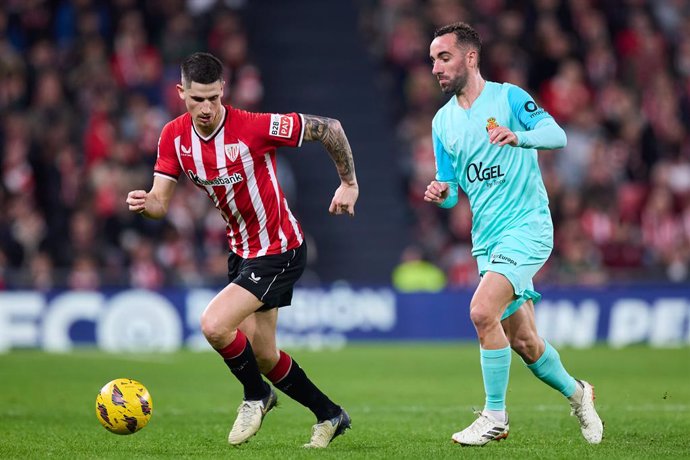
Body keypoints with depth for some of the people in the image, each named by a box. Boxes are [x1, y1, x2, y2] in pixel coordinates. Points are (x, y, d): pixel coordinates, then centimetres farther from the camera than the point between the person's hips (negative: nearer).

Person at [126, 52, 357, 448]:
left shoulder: (254, 127, -25)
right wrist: (144, 203, -29)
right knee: (262, 355, 13)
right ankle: (329, 415, 35)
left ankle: (257, 395, 7)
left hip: (279, 251, -7)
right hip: (242, 250, 7)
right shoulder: (175, 136, -7)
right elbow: (161, 202, -6)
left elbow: (329, 128, -16)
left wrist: (350, 183, -10)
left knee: (214, 325, -21)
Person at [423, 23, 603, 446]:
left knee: (482, 311, -24)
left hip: (527, 225, -7)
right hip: (487, 237, 7)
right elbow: (451, 188, 16)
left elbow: (557, 135, -21)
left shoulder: (507, 97, -6)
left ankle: (495, 416, -13)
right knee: (522, 342, 8)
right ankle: (575, 392, 34)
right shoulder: (443, 121, 12)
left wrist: (518, 136, -41)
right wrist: (441, 194, -9)